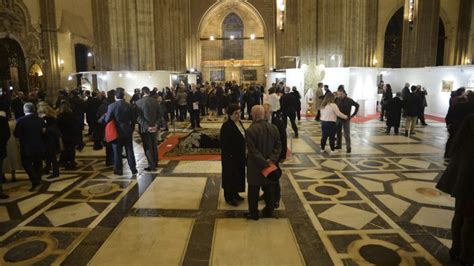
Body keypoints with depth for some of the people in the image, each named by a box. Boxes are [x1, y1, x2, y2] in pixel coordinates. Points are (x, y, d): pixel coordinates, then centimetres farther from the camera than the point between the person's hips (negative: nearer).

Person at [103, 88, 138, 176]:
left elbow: (107, 120, -12)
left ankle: (118, 170, 16)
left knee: (117, 152, 8)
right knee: (129, 150, 9)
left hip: (117, 132, -3)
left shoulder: (111, 106, -12)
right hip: (128, 131, 3)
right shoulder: (129, 106, -2)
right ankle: (133, 169, 13)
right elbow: (133, 120, 2)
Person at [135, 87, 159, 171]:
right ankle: (155, 163, 26)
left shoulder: (138, 102, -12)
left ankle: (152, 166, 4)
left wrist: (147, 126, -17)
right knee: (154, 145, 17)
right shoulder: (155, 101, 1)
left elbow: (138, 117, -17)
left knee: (147, 147, 2)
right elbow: (158, 115, 2)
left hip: (144, 128, -4)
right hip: (154, 127, 5)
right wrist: (156, 125, -2)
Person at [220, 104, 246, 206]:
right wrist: (229, 155, -20)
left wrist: (243, 153, 11)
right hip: (230, 156, -8)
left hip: (240, 155, 8)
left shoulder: (239, 122, 4)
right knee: (230, 175, 5)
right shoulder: (226, 126, -21)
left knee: (238, 174, 18)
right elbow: (224, 143, -20)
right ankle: (229, 197, 21)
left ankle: (235, 193, 35)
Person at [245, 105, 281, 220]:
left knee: (254, 191, 11)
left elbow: (253, 151, -21)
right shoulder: (274, 128, -4)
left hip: (255, 166, -4)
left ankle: (253, 213, 23)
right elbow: (278, 146, -4)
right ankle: (269, 211, 33)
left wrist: (264, 163, -17)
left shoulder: (250, 130, -20)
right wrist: (272, 160, -10)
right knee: (269, 189, 18)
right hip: (270, 164, 5)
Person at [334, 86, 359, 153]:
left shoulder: (349, 100, -12)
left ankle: (348, 147, 4)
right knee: (338, 132, 13)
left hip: (346, 119, -4)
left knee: (346, 134, -3)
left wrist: (353, 115, -6)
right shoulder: (337, 99, -3)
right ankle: (338, 145, 28)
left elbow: (357, 105, -6)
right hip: (338, 118, 4)